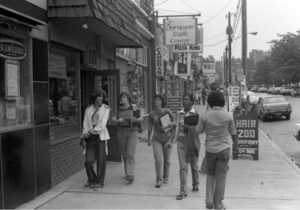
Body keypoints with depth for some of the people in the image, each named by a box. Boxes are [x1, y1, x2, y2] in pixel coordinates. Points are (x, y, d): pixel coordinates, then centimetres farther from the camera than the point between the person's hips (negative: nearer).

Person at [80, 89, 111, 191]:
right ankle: (91, 180, 21)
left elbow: (102, 124, -8)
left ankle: (99, 183, 13)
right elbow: (85, 124, 7)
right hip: (90, 136, 2)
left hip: (101, 136, -2)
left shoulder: (105, 108, 1)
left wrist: (91, 132, -11)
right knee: (88, 160, -1)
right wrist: (83, 138, 0)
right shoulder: (88, 109, 9)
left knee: (101, 160, -2)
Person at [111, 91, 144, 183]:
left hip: (132, 133, -3)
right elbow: (112, 119, -7)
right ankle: (128, 172, 27)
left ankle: (130, 175, -21)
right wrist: (118, 120, -29)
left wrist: (136, 119, -25)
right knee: (124, 154, 10)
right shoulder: (118, 110, 6)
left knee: (130, 154, -15)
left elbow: (141, 119, -3)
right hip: (121, 133, 3)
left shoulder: (134, 108, -1)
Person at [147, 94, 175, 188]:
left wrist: (167, 125, -16)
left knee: (167, 160, 9)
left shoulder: (167, 111, -4)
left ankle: (166, 177, 30)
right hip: (157, 139, 0)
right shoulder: (152, 114, 1)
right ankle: (159, 180, -2)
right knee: (158, 160, -11)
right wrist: (148, 139, 16)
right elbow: (150, 127, 11)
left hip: (167, 138, 0)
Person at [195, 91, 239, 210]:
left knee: (210, 174, 22)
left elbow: (198, 131, 0)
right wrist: (236, 145, 19)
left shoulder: (205, 116, -8)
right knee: (221, 178, 9)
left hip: (210, 149, 1)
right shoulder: (228, 116, -7)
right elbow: (233, 133, 3)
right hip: (224, 149, -1)